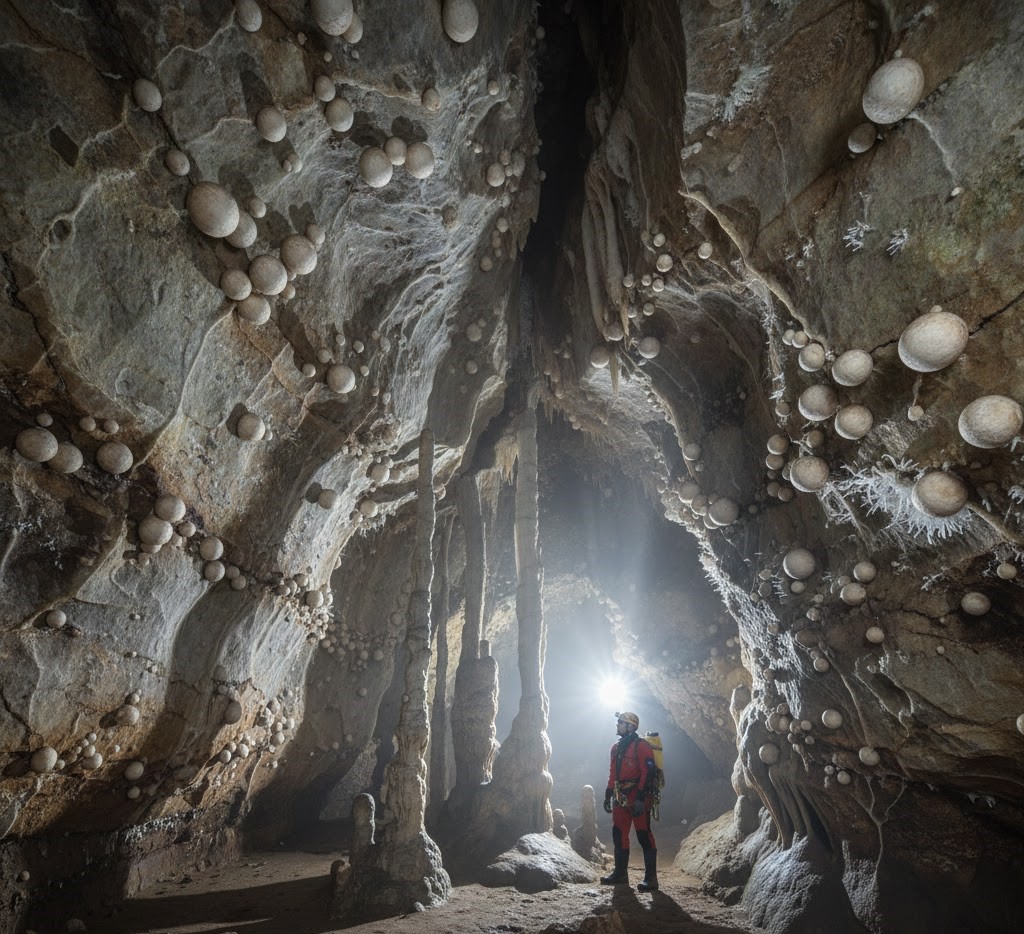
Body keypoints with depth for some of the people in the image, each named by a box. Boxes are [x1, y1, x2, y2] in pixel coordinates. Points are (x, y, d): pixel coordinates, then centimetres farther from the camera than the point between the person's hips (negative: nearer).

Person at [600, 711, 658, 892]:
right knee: (619, 835, 11)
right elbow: (613, 774, 21)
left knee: (644, 835, -5)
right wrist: (608, 796, 18)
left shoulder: (641, 746, -11)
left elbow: (648, 773, -18)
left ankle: (651, 878, 2)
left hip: (638, 798, -8)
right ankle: (620, 874, 22)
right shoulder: (616, 748, 15)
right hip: (621, 798, 8)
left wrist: (640, 799, -23)